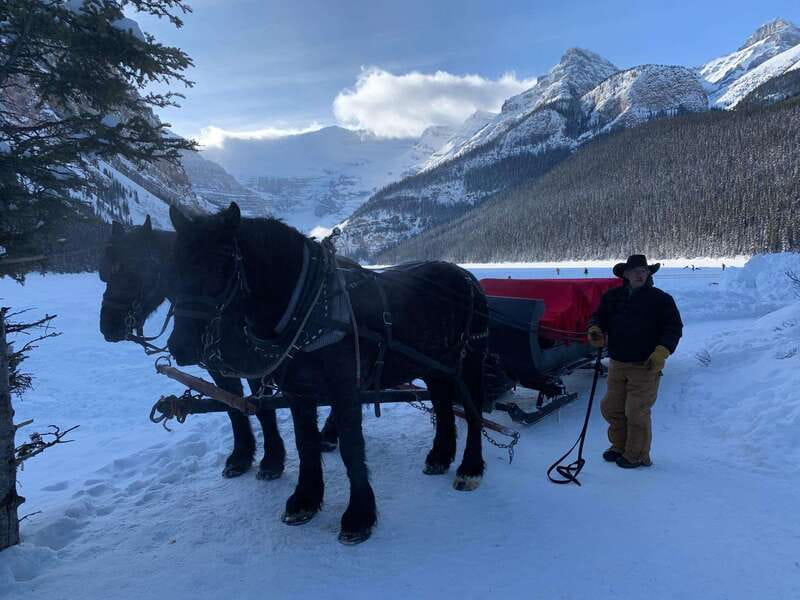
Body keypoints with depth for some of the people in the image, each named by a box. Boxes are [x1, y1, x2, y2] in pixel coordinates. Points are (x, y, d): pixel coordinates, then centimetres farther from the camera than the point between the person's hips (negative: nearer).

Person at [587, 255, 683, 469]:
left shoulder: (661, 299, -4)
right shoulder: (612, 296, 8)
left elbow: (674, 328, -5)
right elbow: (599, 317, 16)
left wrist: (662, 351, -18)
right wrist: (595, 329, -8)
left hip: (646, 366, -5)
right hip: (617, 364, 5)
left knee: (636, 412, -2)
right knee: (611, 407, 12)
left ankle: (637, 456, 16)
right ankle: (620, 446, 33)